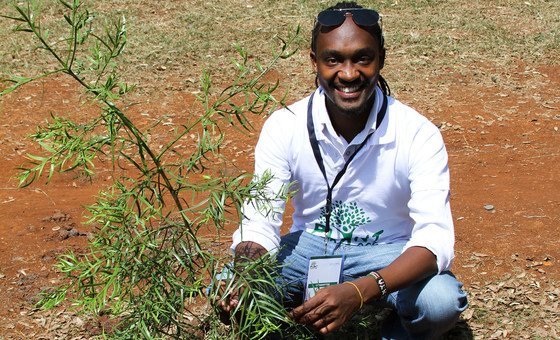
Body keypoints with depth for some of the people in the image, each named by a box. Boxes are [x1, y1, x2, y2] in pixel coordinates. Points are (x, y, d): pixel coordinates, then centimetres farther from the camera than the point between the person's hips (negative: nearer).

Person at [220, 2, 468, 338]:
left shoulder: (418, 134, -21)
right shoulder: (284, 126, -15)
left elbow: (435, 238, -29)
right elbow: (259, 222, -16)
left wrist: (360, 291, -48)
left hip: (389, 252, -1)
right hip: (311, 245, 2)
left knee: (442, 302, -33)